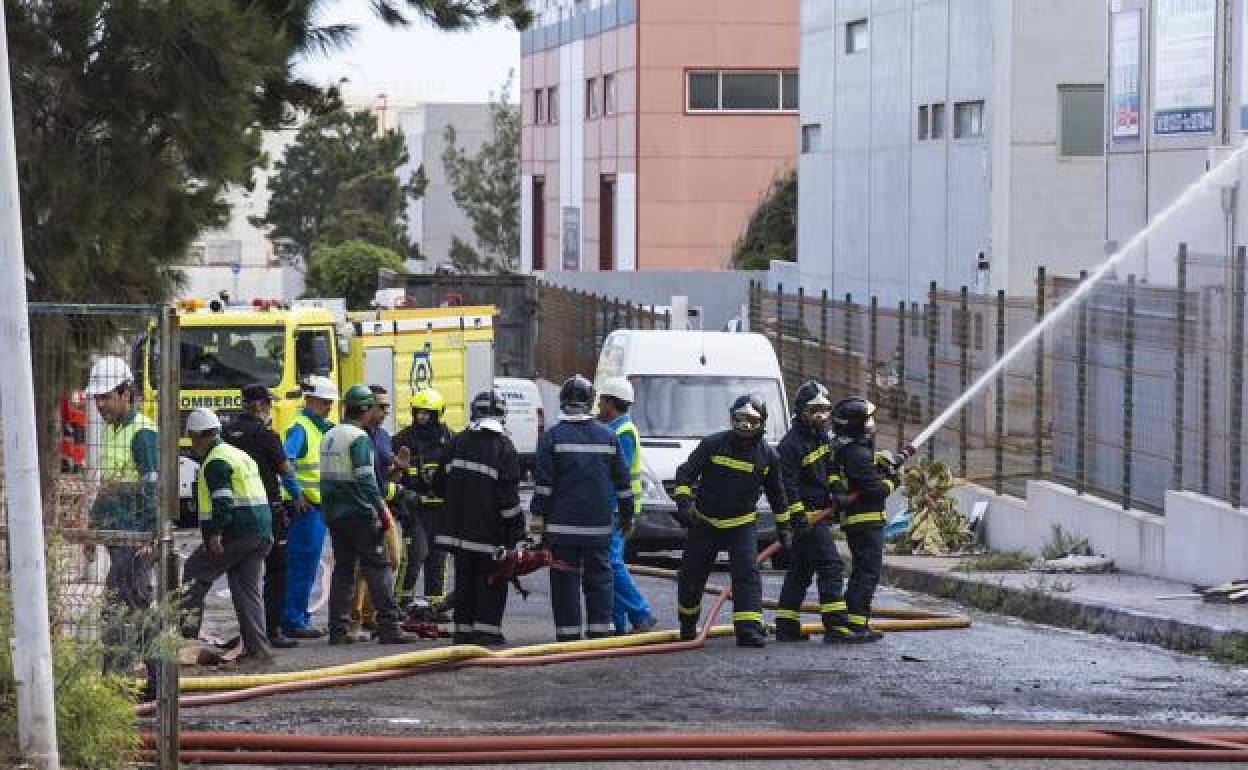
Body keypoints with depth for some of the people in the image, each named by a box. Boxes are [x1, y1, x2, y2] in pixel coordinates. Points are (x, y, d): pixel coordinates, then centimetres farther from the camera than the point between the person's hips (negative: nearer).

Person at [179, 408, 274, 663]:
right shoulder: (239, 455, 23)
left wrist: (215, 533, -25)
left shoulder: (216, 462, -8)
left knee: (195, 575, 4)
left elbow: (222, 501, -21)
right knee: (247, 588, 10)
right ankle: (258, 648, 5)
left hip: (236, 533, -9)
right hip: (261, 532, 9)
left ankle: (187, 630, 1)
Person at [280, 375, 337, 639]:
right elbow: (285, 460, -26)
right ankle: (293, 621, -6)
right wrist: (296, 495, -23)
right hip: (306, 506, -10)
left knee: (308, 567, 13)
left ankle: (300, 618, 19)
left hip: (318, 506, 10)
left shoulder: (320, 428, 18)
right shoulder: (300, 428, -12)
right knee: (302, 565, -8)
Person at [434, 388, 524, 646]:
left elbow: (439, 484, 11)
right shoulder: (503, 447, -8)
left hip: (459, 526, 4)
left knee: (464, 579, 12)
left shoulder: (458, 442, 5)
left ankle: (463, 629, 13)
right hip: (489, 527, -4)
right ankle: (487, 629, -2)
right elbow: (508, 496, -12)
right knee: (491, 581, 3)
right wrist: (516, 529, -5)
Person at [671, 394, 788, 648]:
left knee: (747, 572, -16)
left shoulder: (768, 455, -3)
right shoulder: (713, 444, -9)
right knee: (691, 574, 8)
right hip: (704, 522, 0)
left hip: (742, 524, 0)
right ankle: (688, 625, 29)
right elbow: (685, 473, -3)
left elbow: (776, 493, 10)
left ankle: (748, 628, -20)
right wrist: (684, 501, -17)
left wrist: (783, 527, 12)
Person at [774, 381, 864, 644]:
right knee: (830, 566, -15)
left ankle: (786, 626, 19)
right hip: (806, 514, -10)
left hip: (820, 512, 10)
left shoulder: (821, 437, 14)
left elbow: (830, 469, 23)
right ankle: (836, 627, -18)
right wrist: (798, 515, -24)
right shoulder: (791, 444, -15)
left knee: (800, 571, 13)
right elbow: (788, 484, -20)